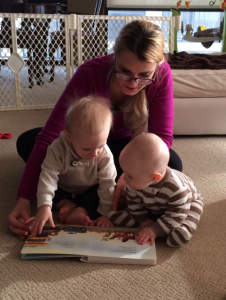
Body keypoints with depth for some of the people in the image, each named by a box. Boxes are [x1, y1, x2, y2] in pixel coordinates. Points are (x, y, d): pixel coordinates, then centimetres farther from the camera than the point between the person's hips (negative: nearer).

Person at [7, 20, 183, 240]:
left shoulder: (161, 74, -28)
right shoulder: (89, 73, -33)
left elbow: (162, 137, -25)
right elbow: (48, 137, -36)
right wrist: (23, 200, -44)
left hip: (123, 144, 1)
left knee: (172, 165, -29)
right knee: (26, 142, -25)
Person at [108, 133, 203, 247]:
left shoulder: (176, 189, -42)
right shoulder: (137, 180, -28)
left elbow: (176, 215, -31)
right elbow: (134, 202, -10)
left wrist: (154, 230, -32)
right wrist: (144, 220, -16)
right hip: (150, 209, 4)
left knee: (180, 237, -35)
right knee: (113, 215, -8)